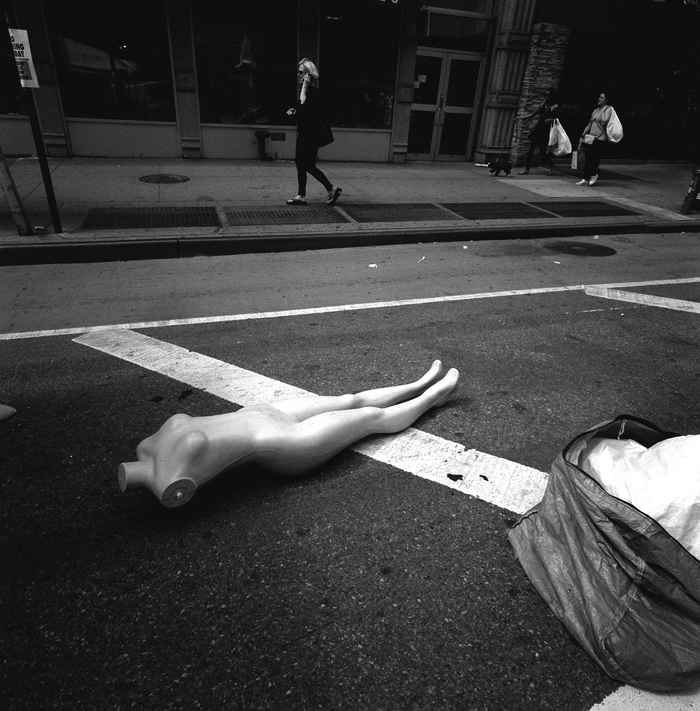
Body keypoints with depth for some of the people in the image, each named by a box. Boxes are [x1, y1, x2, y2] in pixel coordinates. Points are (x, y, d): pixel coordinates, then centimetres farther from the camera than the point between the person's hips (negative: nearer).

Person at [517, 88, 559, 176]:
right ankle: (526, 169, 5)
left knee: (542, 151, -6)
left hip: (546, 131, -6)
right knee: (530, 149, 0)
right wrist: (522, 117, 6)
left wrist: (550, 120, -21)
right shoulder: (543, 105, 13)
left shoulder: (555, 107, -5)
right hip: (538, 129, 6)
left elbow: (557, 119, -3)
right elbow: (533, 114, 16)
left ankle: (551, 166, 19)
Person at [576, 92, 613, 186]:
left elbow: (604, 122, -16)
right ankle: (585, 179, 4)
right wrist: (584, 133, 13)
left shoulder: (608, 109, -1)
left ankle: (593, 175, 11)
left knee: (595, 158, -6)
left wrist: (602, 111, -8)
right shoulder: (596, 110, 20)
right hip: (591, 137, 7)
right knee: (588, 158, 2)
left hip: (600, 138, -6)